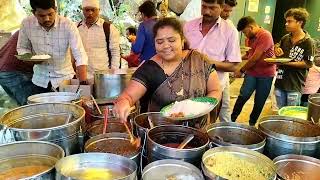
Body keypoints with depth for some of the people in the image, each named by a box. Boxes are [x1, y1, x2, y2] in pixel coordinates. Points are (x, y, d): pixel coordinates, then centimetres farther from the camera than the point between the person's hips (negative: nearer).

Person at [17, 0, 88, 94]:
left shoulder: (68, 25, -20)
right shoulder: (26, 24, -11)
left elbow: (80, 55, -25)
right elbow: (22, 47, 6)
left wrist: (83, 83, -37)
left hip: (63, 78, -2)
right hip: (40, 79, 3)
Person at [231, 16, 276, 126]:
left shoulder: (265, 36, -16)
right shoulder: (249, 38, 7)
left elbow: (255, 57, -20)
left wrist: (241, 70, -12)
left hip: (266, 75, -5)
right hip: (251, 73, 5)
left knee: (259, 102, 5)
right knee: (243, 96, -10)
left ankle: (252, 124, 21)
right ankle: (232, 120, 0)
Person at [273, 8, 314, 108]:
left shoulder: (307, 42, -10)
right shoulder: (285, 38, 6)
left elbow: (308, 64, -12)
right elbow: (277, 47, 22)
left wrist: (288, 63, -20)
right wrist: (277, 50, -2)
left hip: (294, 86, -5)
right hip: (280, 82, 5)